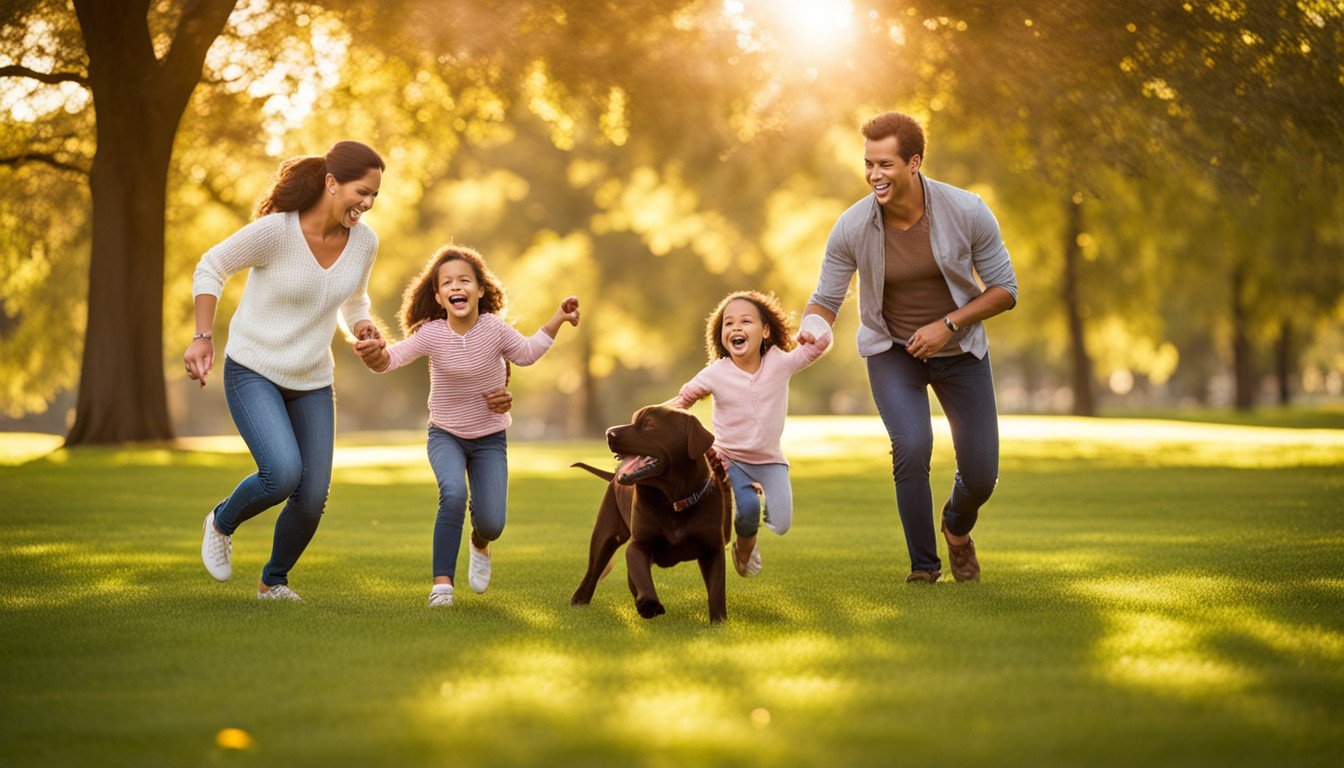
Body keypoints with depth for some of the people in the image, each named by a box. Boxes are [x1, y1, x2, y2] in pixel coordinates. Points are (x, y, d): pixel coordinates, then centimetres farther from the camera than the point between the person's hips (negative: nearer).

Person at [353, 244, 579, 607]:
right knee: (453, 493, -31)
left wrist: (557, 321, -5)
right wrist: (375, 355, -50)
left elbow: (525, 353, 3)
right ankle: (442, 581, -17)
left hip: (490, 438, 1)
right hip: (446, 436, -1)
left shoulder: (494, 329, -16)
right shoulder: (431, 334, -18)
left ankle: (480, 543, 28)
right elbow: (393, 357, -28)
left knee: (491, 523, -12)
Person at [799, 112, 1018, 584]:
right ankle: (923, 567, -6)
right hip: (892, 350, -1)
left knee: (981, 476, 3)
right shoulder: (852, 228, -19)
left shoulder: (966, 212, -20)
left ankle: (957, 527, 42)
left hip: (959, 349, 1)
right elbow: (825, 301, -7)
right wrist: (805, 337, -29)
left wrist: (949, 323, -24)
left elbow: (1005, 290, -11)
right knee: (911, 447, -27)